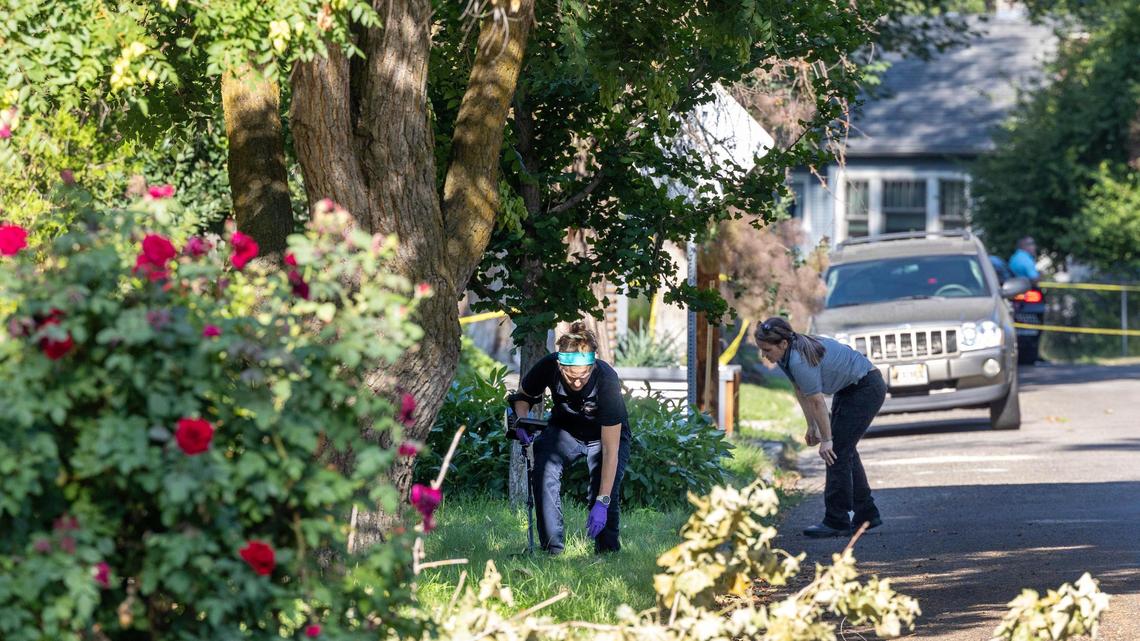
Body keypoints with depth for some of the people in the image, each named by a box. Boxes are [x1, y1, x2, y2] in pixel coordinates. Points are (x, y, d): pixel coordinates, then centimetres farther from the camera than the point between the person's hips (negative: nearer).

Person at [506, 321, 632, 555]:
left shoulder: (607, 380, -36)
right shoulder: (548, 367, -28)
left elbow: (610, 450, -35)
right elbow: (523, 396, -3)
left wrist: (602, 502, -39)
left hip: (606, 435, -2)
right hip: (564, 430, 2)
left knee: (608, 492, -25)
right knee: (545, 470, -27)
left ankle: (608, 551, 1)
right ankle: (552, 549, -20)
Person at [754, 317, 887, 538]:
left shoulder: (800, 361, -30)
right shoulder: (786, 355, -4)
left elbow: (817, 402, -23)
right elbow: (801, 392, 7)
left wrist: (826, 439, -14)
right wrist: (812, 427, 9)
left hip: (867, 389, -10)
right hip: (849, 388, 10)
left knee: (837, 450, -10)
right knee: (843, 449, 12)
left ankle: (836, 522, -7)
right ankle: (866, 515, 20)